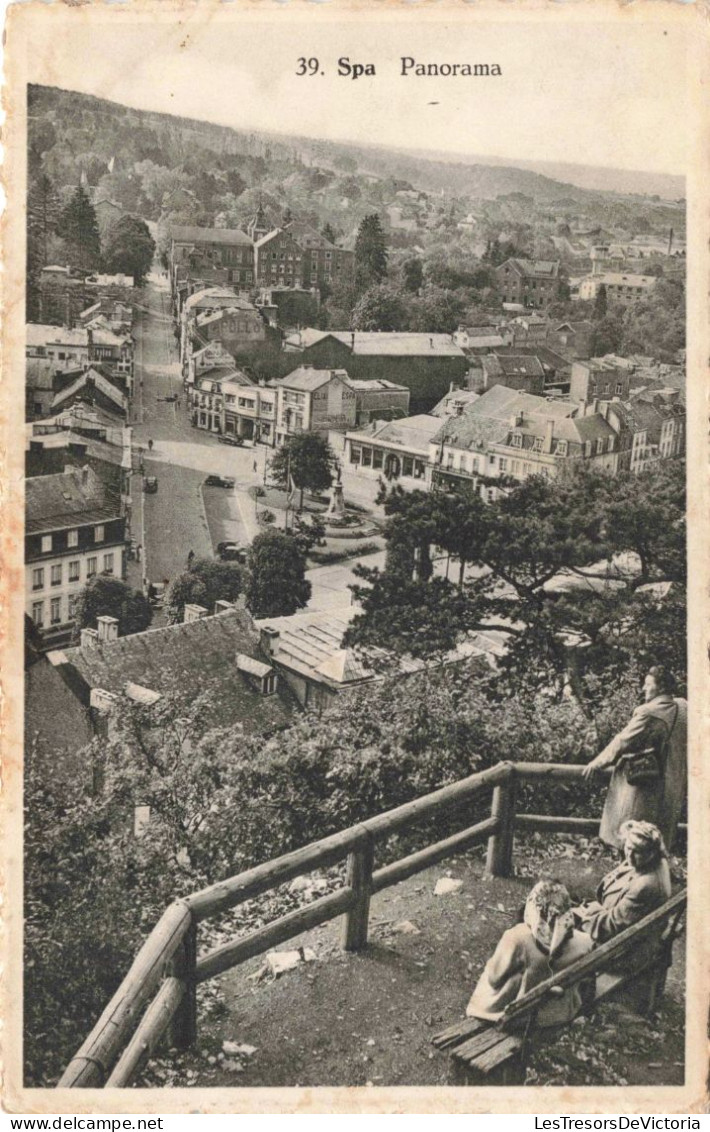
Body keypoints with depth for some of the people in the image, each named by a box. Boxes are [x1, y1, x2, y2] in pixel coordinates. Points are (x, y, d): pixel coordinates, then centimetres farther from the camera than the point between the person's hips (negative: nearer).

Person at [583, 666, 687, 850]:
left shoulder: (648, 712, -20)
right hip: (674, 786, 7)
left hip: (644, 783, -7)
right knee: (660, 838, 16)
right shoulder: (682, 708, 2)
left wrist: (597, 763, -4)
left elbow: (623, 741, -15)